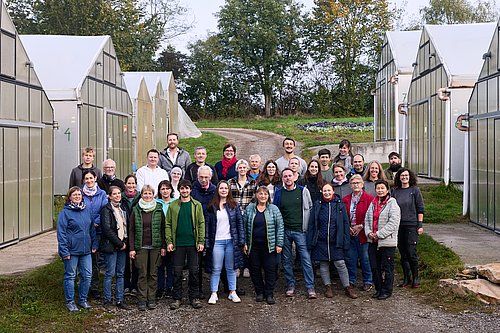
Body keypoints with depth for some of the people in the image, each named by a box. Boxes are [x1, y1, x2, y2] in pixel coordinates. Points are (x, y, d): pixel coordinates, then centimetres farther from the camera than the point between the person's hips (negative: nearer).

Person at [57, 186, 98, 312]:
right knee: (70, 276, 5)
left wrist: (94, 244, 10)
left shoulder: (86, 211, 11)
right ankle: (70, 301, 16)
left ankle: (83, 299, 22)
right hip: (71, 250, -5)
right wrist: (64, 251, -15)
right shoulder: (65, 212, -7)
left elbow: (92, 229, 17)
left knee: (87, 275, 7)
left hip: (86, 250, 5)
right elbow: (61, 233, -11)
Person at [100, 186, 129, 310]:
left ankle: (120, 300, 13)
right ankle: (107, 300, 7)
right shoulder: (106, 209, -6)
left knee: (120, 274, 8)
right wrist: (119, 243, -13)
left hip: (122, 245, 6)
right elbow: (107, 229, -14)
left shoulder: (122, 209, 15)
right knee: (110, 273, -3)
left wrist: (125, 242, 2)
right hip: (110, 246, -6)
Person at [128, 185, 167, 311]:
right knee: (142, 274, 0)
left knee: (153, 273, 5)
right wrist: (132, 248, -2)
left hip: (155, 246, 1)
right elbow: (131, 230, 4)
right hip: (141, 247, -1)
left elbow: (163, 228, 6)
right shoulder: (136, 210, 3)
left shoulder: (159, 209, 4)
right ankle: (142, 300, 7)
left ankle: (151, 299, 13)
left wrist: (163, 246, 1)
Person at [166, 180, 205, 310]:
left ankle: (194, 297, 14)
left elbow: (201, 224, 2)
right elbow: (168, 225, 2)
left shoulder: (197, 205, 5)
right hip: (178, 244, 0)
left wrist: (201, 241, -5)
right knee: (177, 271, 3)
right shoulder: (173, 205, 4)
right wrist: (169, 241, -7)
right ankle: (177, 298, 12)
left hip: (193, 243, 0)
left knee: (194, 271, 4)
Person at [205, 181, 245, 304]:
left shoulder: (234, 205, 6)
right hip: (217, 241, -1)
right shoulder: (212, 206, 4)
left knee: (231, 268, 8)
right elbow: (207, 224, 3)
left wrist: (241, 240, -2)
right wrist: (207, 242, -3)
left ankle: (232, 292, 16)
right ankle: (214, 294, 9)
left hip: (231, 241, 1)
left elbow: (240, 222, 5)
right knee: (216, 269, 2)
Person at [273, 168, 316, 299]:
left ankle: (310, 287, 0)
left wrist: (306, 225, 4)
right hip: (284, 231, 2)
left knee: (306, 258, -6)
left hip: (300, 230, -2)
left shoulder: (303, 191, 2)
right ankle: (291, 285, 19)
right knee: (287, 260, 8)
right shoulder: (278, 193, 5)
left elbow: (310, 208, 8)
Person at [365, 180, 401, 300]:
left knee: (387, 268, 3)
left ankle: (387, 290, 15)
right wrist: (369, 232, -5)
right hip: (373, 241, 6)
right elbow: (367, 219, 13)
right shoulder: (373, 203, 12)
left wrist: (379, 234, -17)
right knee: (374, 267, 12)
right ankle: (378, 289, 24)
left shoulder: (392, 203, -8)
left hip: (387, 241, -6)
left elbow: (393, 223, -17)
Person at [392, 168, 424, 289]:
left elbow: (420, 209, 1)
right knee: (403, 253, 8)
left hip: (411, 225, -3)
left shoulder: (415, 190, 1)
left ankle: (415, 278, 9)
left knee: (411, 253, -6)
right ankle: (406, 278, 18)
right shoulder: (395, 191, 8)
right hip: (398, 226, 3)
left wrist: (420, 224, -4)